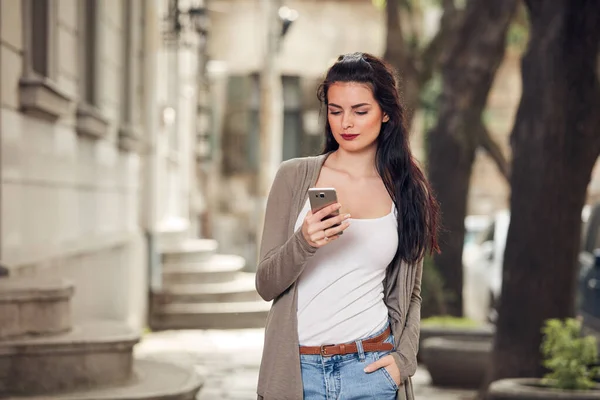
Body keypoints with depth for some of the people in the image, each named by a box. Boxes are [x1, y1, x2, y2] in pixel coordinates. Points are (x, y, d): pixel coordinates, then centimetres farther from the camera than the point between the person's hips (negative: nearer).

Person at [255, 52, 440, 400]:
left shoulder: (408, 191, 4)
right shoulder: (295, 176, -1)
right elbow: (266, 286, -3)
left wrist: (404, 357, -1)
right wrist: (303, 243, -20)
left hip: (369, 368, 1)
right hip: (297, 368, -1)